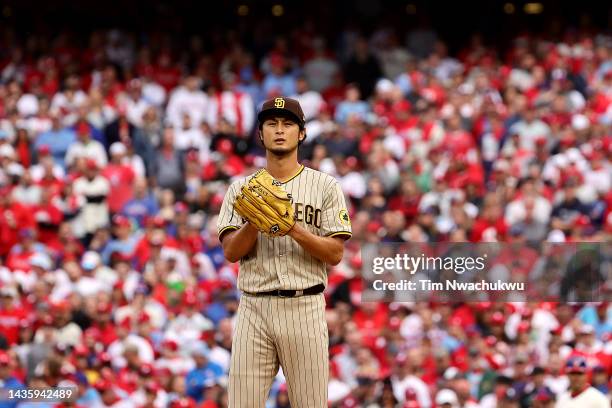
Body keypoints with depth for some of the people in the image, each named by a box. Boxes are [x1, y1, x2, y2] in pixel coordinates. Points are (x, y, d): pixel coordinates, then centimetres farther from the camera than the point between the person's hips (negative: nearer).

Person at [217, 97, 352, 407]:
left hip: (305, 308, -1)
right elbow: (231, 252, 2)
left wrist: (295, 229, -15)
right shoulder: (241, 188, 11)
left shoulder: (325, 186, 6)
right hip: (254, 308, 1)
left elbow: (335, 253, -1)